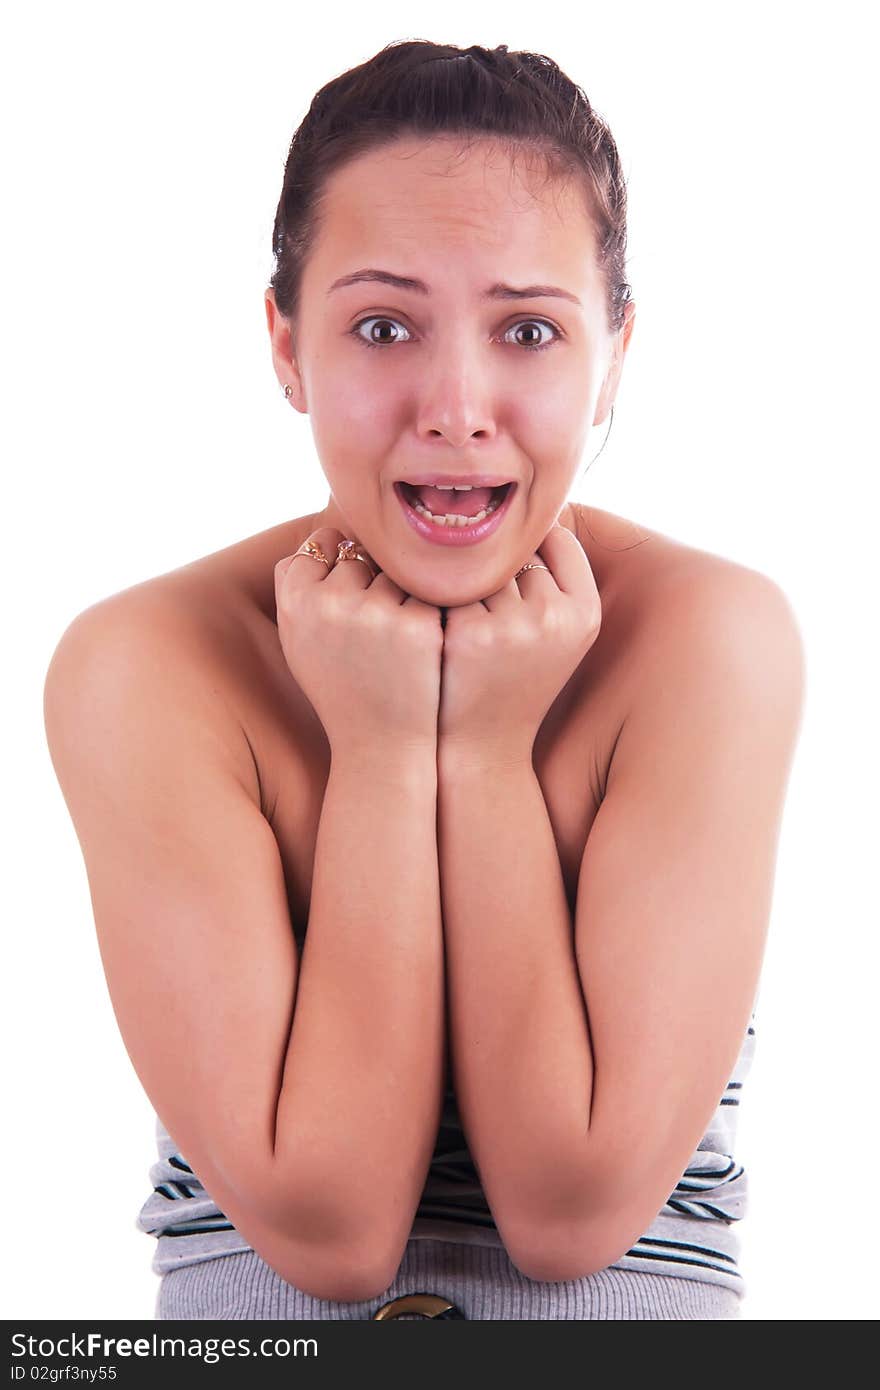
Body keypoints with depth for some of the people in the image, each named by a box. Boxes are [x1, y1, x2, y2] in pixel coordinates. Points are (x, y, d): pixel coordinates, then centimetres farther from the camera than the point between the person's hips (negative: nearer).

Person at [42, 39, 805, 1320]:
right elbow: (323, 1231, -15)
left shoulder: (714, 637, -11)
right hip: (253, 1322, 0)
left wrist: (489, 751, -16)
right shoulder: (146, 668, -10)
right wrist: (380, 753, -16)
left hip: (635, 1301, 0)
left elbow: (576, 1212, -15)